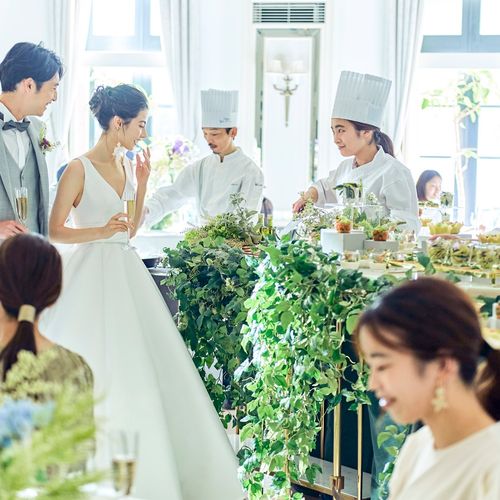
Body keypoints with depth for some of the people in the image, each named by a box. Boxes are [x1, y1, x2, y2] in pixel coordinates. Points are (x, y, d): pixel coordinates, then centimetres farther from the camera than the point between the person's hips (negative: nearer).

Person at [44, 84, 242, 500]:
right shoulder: (80, 169, -10)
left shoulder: (125, 164, 11)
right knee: (98, 376, -6)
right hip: (94, 274, -7)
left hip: (127, 273, 7)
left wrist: (142, 182, 6)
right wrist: (101, 231, -21)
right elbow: (55, 231, -8)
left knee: (145, 368, 6)